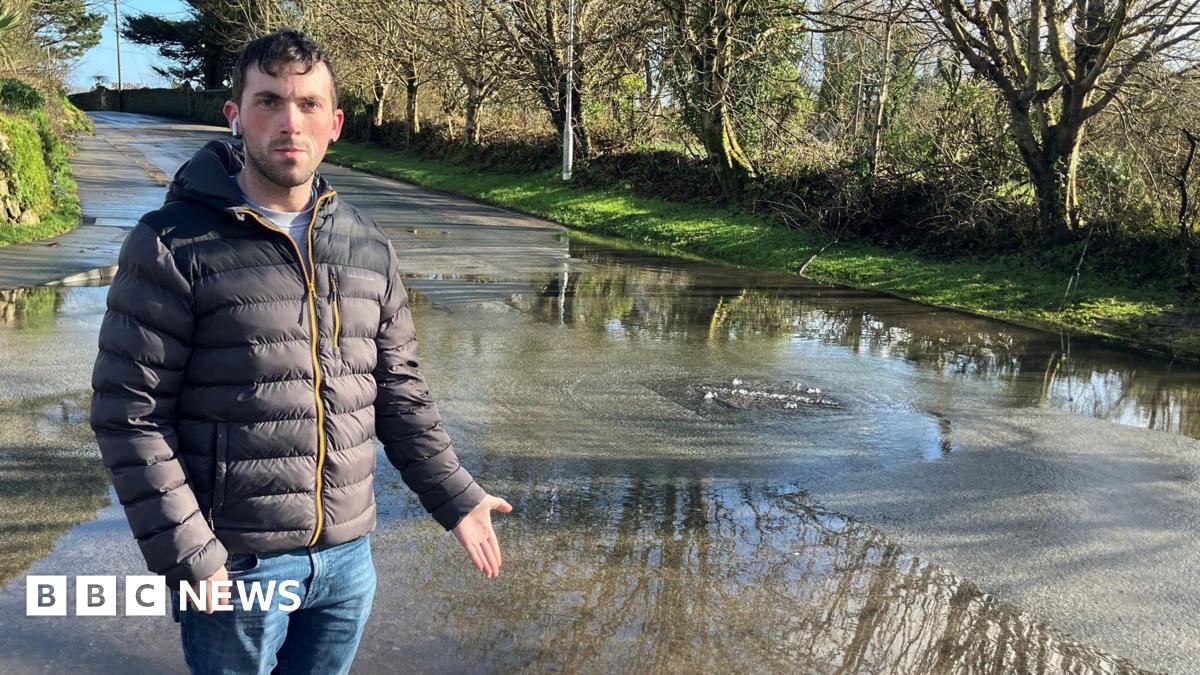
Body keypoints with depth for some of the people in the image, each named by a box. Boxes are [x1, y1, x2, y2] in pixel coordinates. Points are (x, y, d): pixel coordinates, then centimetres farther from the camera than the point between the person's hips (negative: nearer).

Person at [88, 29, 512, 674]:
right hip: (235, 567, -4)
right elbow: (129, 414, -11)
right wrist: (187, 554, -15)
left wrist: (456, 497, 7)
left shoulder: (369, 247, 5)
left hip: (348, 557, 5)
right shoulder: (173, 245, -10)